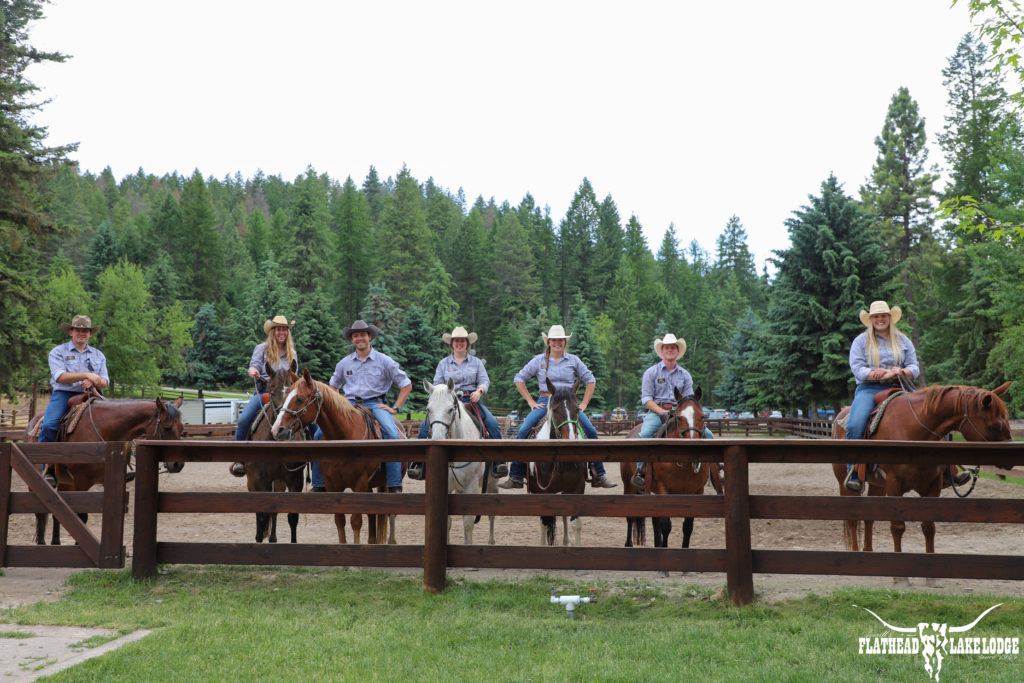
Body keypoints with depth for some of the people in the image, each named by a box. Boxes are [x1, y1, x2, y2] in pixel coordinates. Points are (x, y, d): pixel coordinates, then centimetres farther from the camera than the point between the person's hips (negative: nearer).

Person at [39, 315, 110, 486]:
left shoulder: (98, 355, 19)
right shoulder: (58, 352, 8)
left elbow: (105, 382, 11)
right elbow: (60, 376, -9)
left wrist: (93, 382, -12)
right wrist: (86, 375, -19)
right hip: (63, 395, -3)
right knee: (49, 425, -28)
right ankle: (48, 468, -16)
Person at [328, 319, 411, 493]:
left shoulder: (384, 361, 4)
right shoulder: (344, 363, 13)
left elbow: (406, 385, 8)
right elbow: (333, 386, 29)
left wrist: (395, 408, -2)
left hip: (375, 404, -3)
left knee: (392, 435, -31)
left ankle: (395, 485, -27)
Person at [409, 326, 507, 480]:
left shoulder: (476, 362, 14)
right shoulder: (443, 363, 15)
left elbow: (485, 381, 6)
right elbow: (437, 384, 10)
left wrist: (479, 391, -16)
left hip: (471, 400, 0)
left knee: (493, 425, -24)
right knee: (425, 426, -20)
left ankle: (497, 463, -20)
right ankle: (419, 464, -15)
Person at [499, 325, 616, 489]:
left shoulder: (573, 360, 8)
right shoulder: (538, 360, 6)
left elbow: (590, 381, 15)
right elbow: (519, 379, 9)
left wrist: (583, 404, 5)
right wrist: (531, 401, 2)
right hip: (545, 402, -1)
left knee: (591, 431, -14)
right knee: (523, 431, -19)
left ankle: (599, 476, -2)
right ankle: (515, 477, -11)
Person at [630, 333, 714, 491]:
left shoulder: (685, 375, 15)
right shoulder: (651, 372, 4)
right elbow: (646, 399, -3)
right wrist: (663, 412, -17)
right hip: (656, 411, -3)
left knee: (707, 434, -12)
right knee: (645, 434, -35)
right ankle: (640, 470, -22)